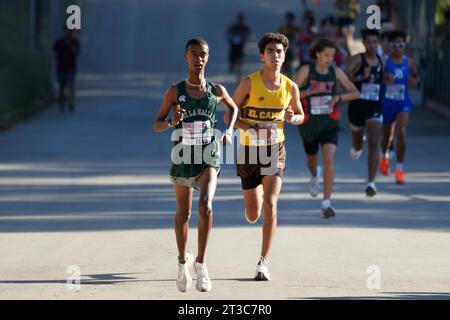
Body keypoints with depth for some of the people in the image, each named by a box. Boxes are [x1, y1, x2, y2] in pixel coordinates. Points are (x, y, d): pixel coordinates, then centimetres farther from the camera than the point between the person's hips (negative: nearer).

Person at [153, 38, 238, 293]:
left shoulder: (216, 90, 1)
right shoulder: (175, 91, -2)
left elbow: (233, 108, 23)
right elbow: (156, 125, 3)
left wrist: (230, 131, 7)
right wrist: (172, 122, -18)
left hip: (209, 157, -1)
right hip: (183, 157, 1)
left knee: (206, 206, -23)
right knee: (183, 214, 13)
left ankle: (201, 263, -12)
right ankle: (183, 261, 36)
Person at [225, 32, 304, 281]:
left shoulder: (290, 87, -2)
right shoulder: (249, 83, -9)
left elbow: (300, 115, 15)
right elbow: (229, 115, -4)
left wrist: (292, 118, -10)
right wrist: (250, 129, -21)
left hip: (275, 150, 0)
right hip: (249, 149, 0)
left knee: (270, 203, -20)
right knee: (252, 215, 8)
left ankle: (264, 261, -13)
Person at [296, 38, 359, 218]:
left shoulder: (336, 72, -2)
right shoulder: (306, 71, -8)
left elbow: (355, 93, 2)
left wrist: (338, 98, -15)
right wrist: (311, 90, -25)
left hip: (329, 124, 0)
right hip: (309, 123, 0)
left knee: (329, 159, -20)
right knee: (311, 158, 22)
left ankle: (326, 203, -21)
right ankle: (314, 176, 60)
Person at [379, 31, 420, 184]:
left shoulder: (409, 62, 0)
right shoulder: (383, 61, -10)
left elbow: (416, 76, 17)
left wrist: (414, 81, -5)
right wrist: (384, 79, -32)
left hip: (403, 103, 1)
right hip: (387, 102, -1)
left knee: (401, 134, -17)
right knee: (387, 135, 18)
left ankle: (400, 169, -10)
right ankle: (384, 156, 52)